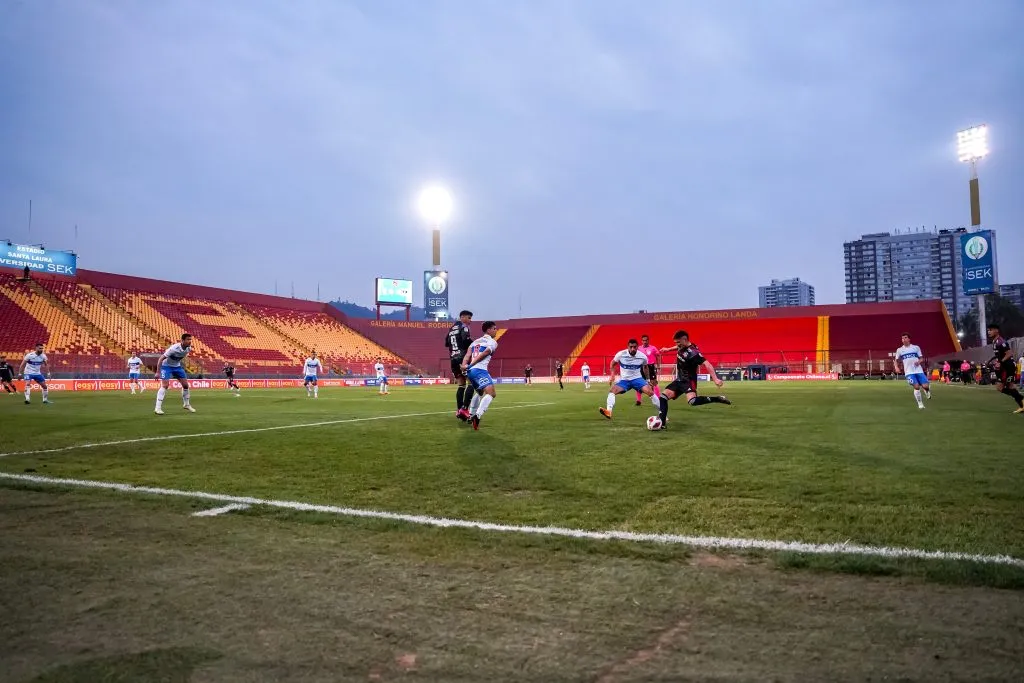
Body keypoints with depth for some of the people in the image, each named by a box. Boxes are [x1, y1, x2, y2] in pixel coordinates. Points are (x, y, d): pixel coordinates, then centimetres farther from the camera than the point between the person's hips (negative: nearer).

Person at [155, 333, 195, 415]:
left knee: (185, 384, 5)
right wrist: (158, 372, -29)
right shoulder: (174, 348, -34)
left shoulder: (188, 348, -13)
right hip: (166, 366, -7)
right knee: (165, 385, -19)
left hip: (177, 366, 7)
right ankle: (158, 408, -18)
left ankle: (186, 404, 24)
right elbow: (161, 359, -28)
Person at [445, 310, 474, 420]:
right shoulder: (464, 327, -4)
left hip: (454, 359, 8)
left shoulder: (451, 329, 20)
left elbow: (446, 343, 20)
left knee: (461, 385, 14)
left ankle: (459, 410, 10)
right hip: (463, 358, -8)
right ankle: (464, 409, -17)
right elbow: (467, 340, -20)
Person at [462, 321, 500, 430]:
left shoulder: (476, 341, 25)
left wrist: (465, 365, -6)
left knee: (479, 392, 31)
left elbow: (467, 355, 8)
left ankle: (471, 416, 33)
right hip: (480, 370, -8)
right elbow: (483, 355, -10)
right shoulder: (492, 342, 4)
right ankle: (477, 416, -36)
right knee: (491, 393, -17)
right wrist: (470, 366, -11)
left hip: (470, 371, 9)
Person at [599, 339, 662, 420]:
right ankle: (608, 411, -40)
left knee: (650, 392, -22)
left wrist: (647, 380, 16)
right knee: (612, 390, -26)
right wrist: (612, 375, -6)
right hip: (624, 380, 0)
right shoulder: (621, 354, -14)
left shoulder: (642, 356, -10)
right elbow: (613, 363, 5)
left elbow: (645, 367, 13)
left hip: (637, 379, 0)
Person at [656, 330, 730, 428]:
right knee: (663, 396, -2)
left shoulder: (692, 352, -26)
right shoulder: (681, 346, 0)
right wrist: (668, 349, 39)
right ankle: (662, 423, 1)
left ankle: (718, 399, -19)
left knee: (692, 401, -34)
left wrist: (715, 379, -45)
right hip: (679, 380, 9)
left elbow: (707, 364, -35)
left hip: (688, 381, -9)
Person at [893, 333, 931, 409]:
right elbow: (895, 360, 14)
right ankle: (920, 404, -1)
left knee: (925, 386, -10)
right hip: (909, 372, -1)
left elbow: (921, 358, 11)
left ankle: (927, 390, 30)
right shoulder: (899, 350, 7)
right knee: (916, 387, -16)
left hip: (919, 370, 1)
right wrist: (896, 367, -6)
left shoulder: (916, 347, 6)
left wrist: (919, 361, -12)